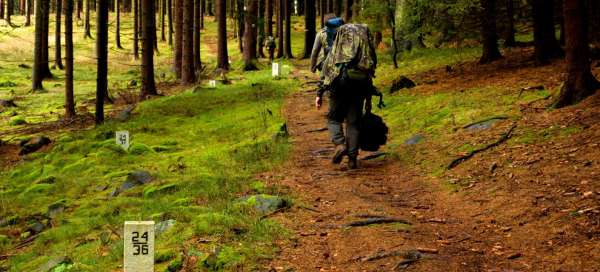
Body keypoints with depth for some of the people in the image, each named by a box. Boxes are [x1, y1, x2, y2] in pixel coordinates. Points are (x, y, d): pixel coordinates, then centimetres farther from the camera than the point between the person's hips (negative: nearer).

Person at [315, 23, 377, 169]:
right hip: (360, 85, 2)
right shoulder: (367, 49, 18)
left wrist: (319, 94, 8)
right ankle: (352, 158, 4)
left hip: (339, 84, -2)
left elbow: (326, 71, 7)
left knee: (334, 118, 13)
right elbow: (371, 73, 17)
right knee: (353, 123, 9)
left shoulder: (336, 49, 13)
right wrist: (369, 99, 22)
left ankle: (340, 144, -12)